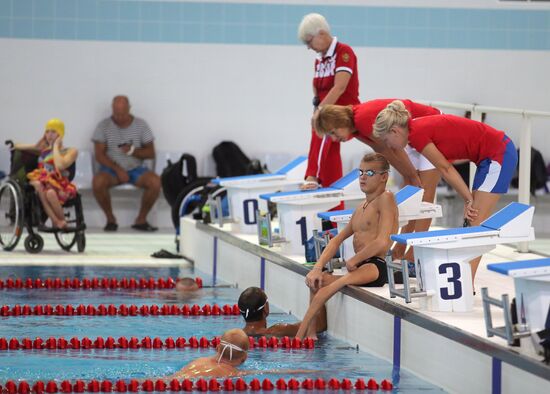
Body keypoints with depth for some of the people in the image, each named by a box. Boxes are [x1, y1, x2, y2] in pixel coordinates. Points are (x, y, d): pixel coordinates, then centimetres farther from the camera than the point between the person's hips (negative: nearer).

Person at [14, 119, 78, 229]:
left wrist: (56, 146, -3)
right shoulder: (43, 149, 21)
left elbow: (60, 166, -14)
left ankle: (62, 222, -15)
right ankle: (55, 221, -39)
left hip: (60, 186, -4)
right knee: (36, 184, -34)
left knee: (50, 192, -39)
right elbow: (17, 147, 25)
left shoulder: (70, 151, 7)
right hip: (43, 183, 4)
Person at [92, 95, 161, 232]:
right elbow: (99, 155, -6)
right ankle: (110, 219, -11)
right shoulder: (104, 126, -1)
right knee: (98, 182, -34)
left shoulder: (141, 125, 3)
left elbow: (151, 153, 2)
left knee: (155, 182, -28)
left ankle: (141, 219, -9)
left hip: (136, 169, 1)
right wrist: (117, 170, -18)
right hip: (111, 168, -1)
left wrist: (133, 151, -18)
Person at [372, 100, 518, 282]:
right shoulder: (421, 128, 12)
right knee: (474, 223, 11)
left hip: (498, 154, -9)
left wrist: (468, 200, -3)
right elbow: (446, 169, 11)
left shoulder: (417, 134, -15)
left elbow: (445, 169, -10)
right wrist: (469, 199, 6)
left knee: (477, 224, -10)